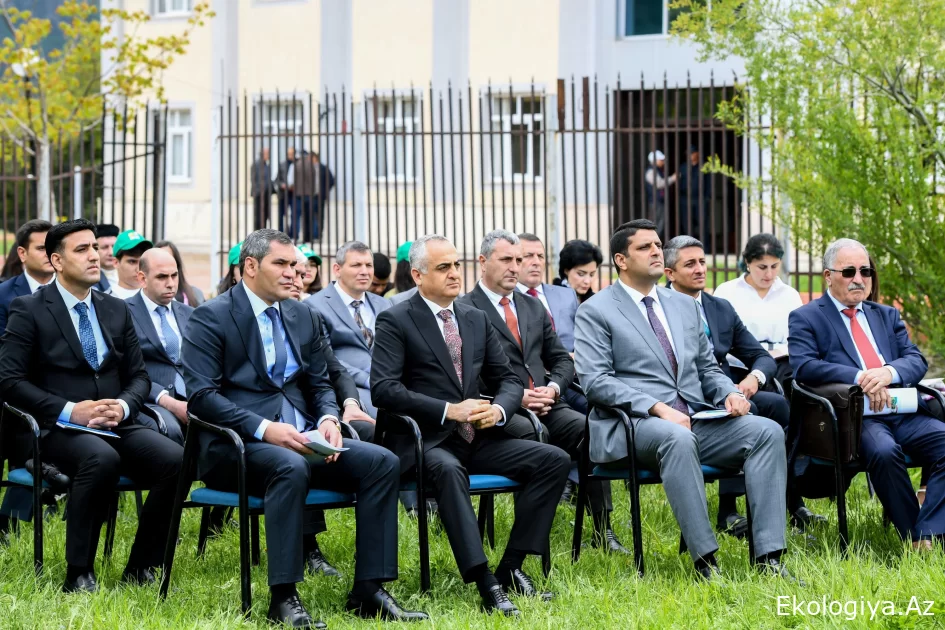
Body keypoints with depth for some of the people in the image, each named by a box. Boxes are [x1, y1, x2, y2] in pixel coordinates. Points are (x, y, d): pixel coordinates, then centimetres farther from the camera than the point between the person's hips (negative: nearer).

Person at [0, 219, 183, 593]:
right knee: (102, 459, -39)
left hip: (118, 425, 5)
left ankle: (140, 570, -11)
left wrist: (124, 405, -7)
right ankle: (78, 574, -27)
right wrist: (70, 410, -17)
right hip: (59, 429, -5)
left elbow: (139, 376, 17)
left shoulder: (117, 310, 16)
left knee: (175, 460, -25)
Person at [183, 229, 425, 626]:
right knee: (291, 468, -39)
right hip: (235, 445, -7)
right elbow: (201, 396, -13)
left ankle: (368, 590, -15)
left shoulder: (302, 317, 17)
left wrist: (328, 419, -5)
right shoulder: (210, 318, -3)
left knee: (382, 462, -16)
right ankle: (283, 599, -33)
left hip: (299, 439, 7)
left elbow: (320, 384, 20)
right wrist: (264, 429, -25)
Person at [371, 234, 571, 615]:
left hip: (477, 439, 6)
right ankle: (485, 584, -43)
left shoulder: (476, 320, 16)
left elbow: (508, 380, 18)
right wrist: (448, 411, -20)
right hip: (425, 441, -6)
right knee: (447, 469, -40)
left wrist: (499, 409, -7)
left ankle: (511, 568, -13)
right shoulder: (395, 322, -2)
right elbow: (383, 389, -13)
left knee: (555, 460, -13)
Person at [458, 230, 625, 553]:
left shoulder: (533, 308, 24)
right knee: (534, 433, -38)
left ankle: (602, 531, -25)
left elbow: (562, 360, 24)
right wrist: (514, 397, -15)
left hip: (545, 405, 5)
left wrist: (554, 388, 1)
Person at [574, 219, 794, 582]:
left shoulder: (685, 306, 23)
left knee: (767, 431, -19)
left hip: (697, 421, 6)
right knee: (678, 439, -40)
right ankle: (705, 562, -38)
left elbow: (707, 368, 26)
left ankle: (768, 557, -26)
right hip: (632, 425, -6)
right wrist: (657, 408, -21)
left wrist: (729, 393, 1)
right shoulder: (595, 312, 3)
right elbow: (594, 381, -9)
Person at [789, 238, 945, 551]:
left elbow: (916, 360, 13)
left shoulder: (887, 316, 26)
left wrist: (889, 372, -11)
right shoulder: (806, 319, 10)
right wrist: (858, 378, -20)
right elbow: (803, 366, -8)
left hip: (903, 412, 5)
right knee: (883, 451, -37)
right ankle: (913, 538, -21)